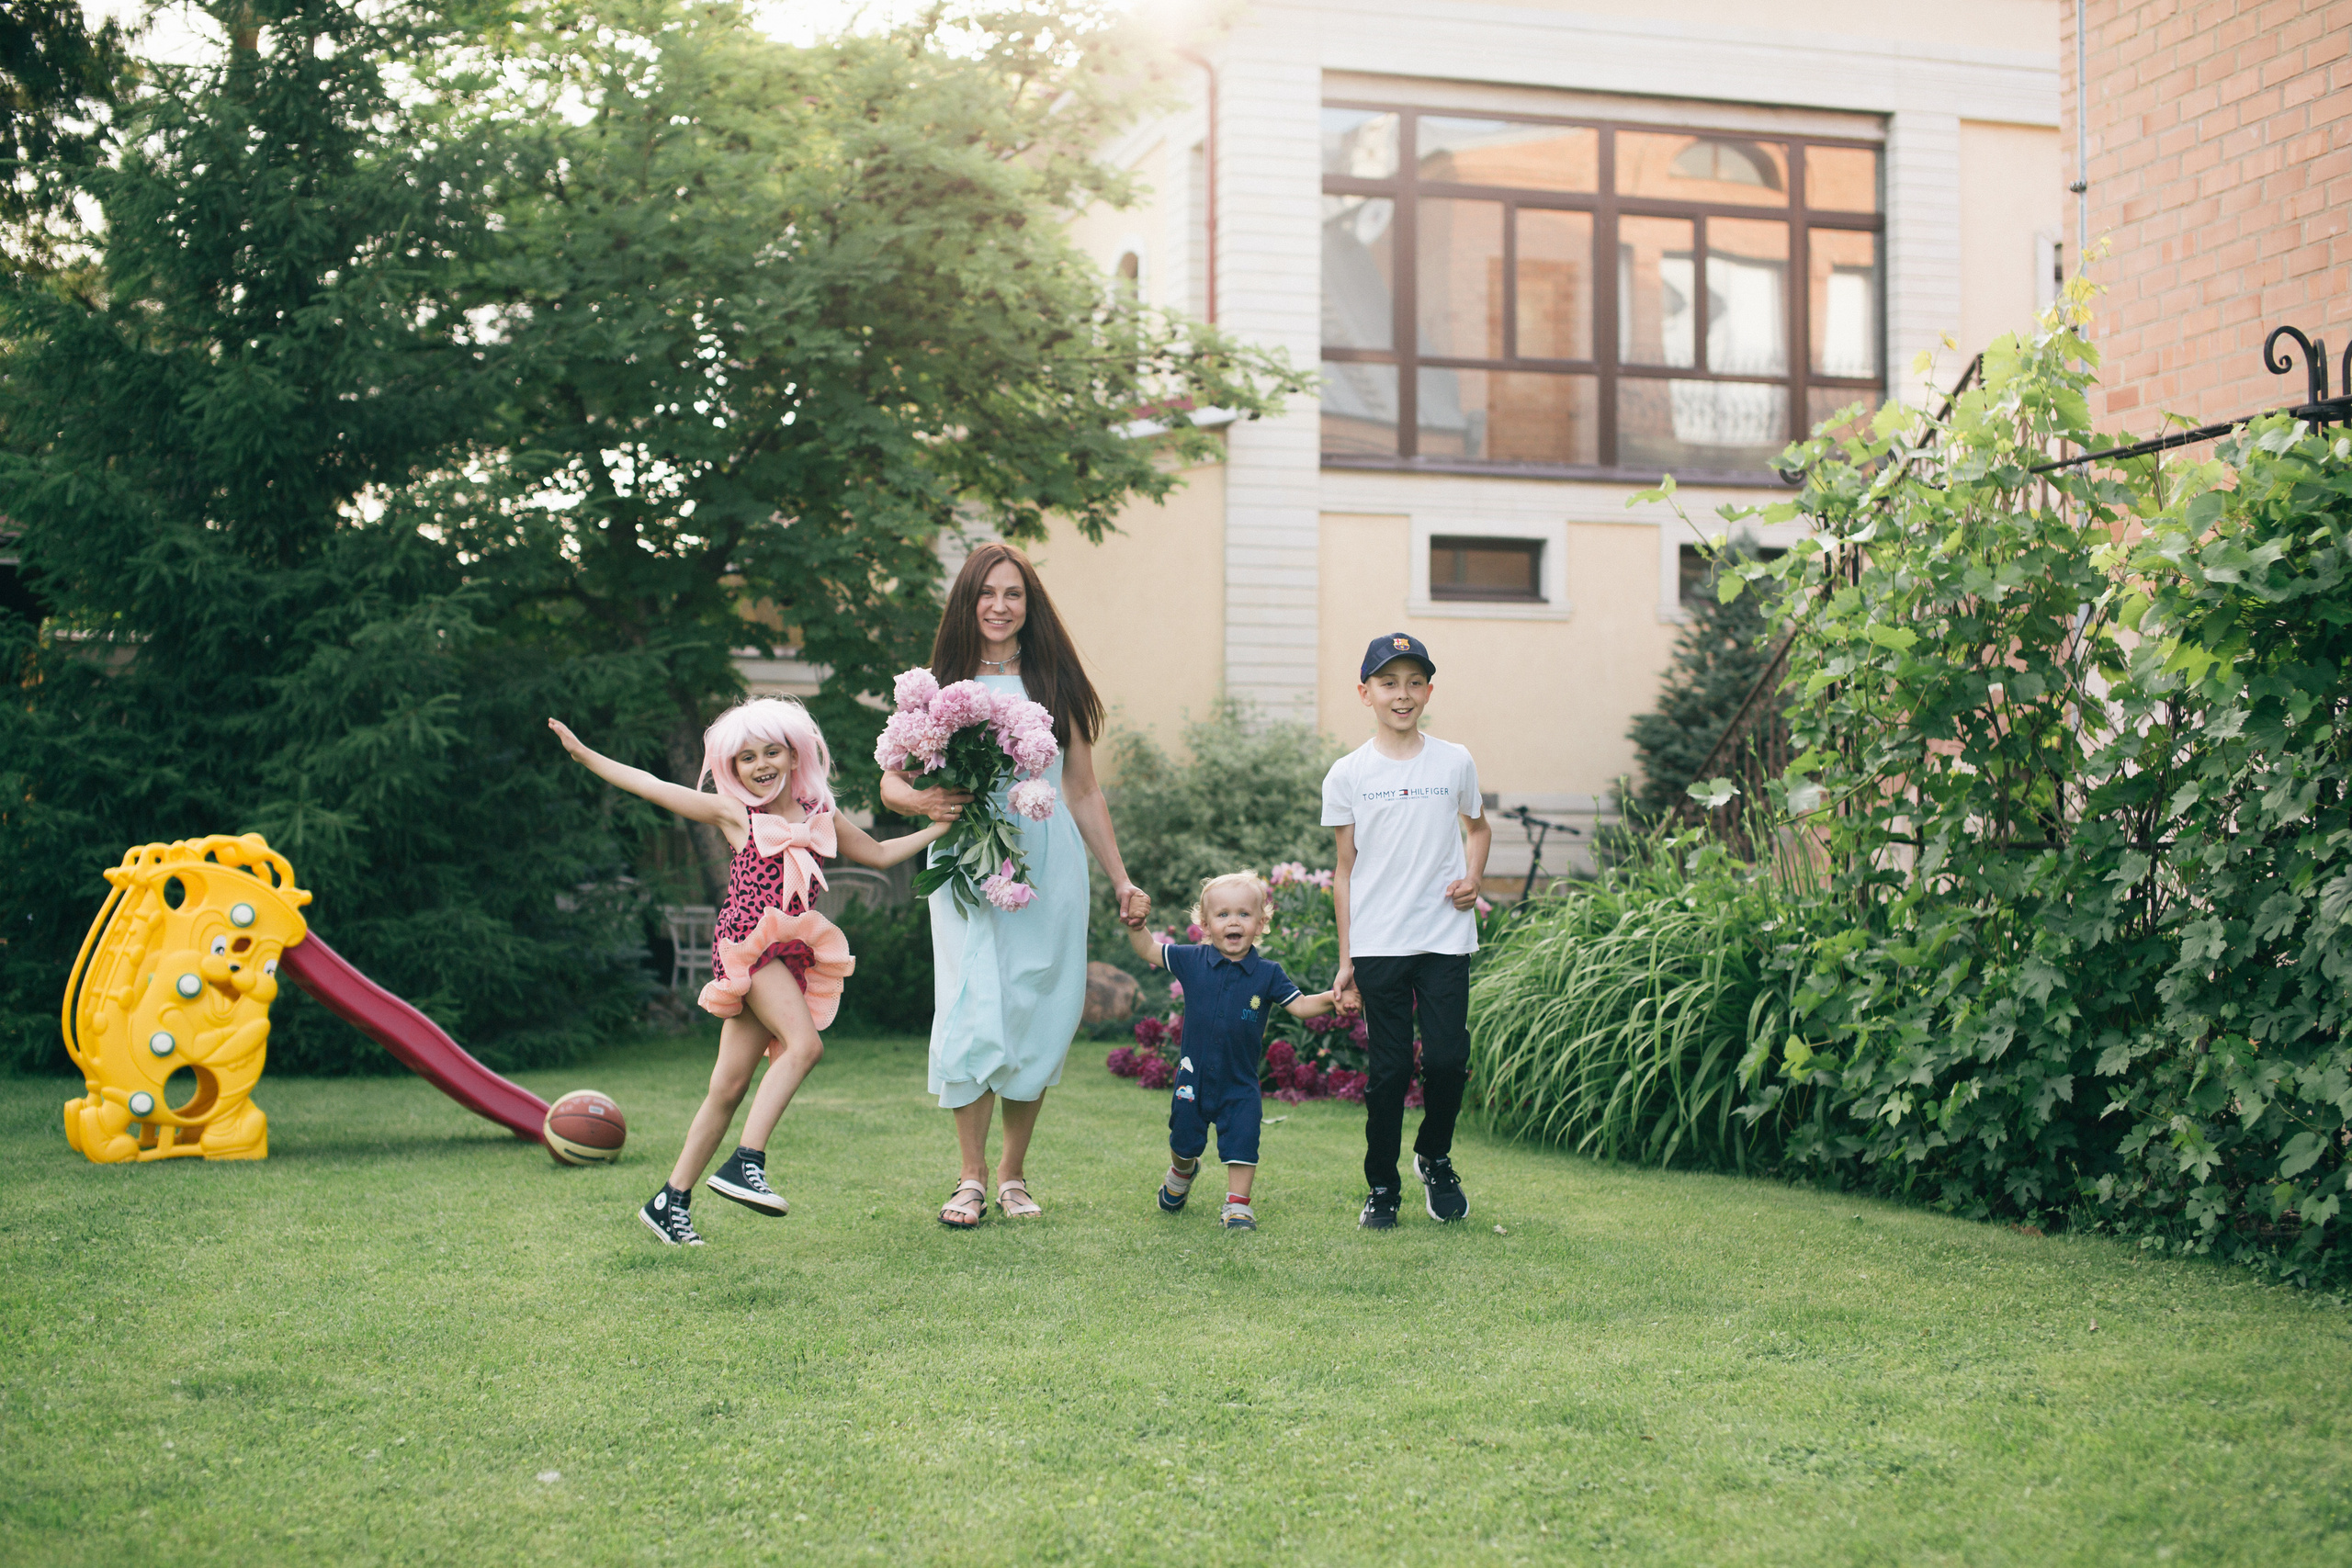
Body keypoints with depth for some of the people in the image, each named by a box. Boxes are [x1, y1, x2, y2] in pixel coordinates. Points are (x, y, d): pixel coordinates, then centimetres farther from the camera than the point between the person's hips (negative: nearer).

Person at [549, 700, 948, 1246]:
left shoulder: (821, 817, 16)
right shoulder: (734, 814, 4)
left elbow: (880, 853, 27)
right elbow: (652, 787, 6)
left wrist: (938, 829, 20)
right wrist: (585, 756, 5)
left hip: (787, 954, 5)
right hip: (746, 944, -5)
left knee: (730, 1085, 3)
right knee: (804, 1043, -25)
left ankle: (671, 1199, 9)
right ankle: (745, 1162, -24)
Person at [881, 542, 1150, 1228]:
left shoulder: (1056, 686, 10)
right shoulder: (940, 688, 6)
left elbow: (1084, 792, 14)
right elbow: (892, 782, 6)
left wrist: (1121, 880, 12)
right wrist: (925, 801, -17)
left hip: (1049, 869, 1)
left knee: (1037, 1017, 1)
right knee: (973, 1016, -9)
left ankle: (1013, 1172, 16)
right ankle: (972, 1178, 3)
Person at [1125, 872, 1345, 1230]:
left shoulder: (1267, 974, -8)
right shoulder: (1191, 961, -8)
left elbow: (1300, 1006, -8)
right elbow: (1148, 951, -1)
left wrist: (1332, 998, -26)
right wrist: (1136, 925, -19)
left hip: (1240, 1083, -1)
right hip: (1194, 1077, 1)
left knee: (1241, 1143, -5)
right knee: (1185, 1140, 20)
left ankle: (1237, 1205, 8)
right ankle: (1181, 1173, 50)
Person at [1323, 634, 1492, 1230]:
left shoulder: (1454, 763, 5)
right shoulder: (1348, 774, 2)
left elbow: (1479, 827, 22)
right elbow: (1345, 868, 6)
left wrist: (1473, 877, 1)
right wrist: (1345, 957, 5)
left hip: (1445, 939, 1)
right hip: (1378, 945, -1)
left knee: (1448, 1058, -5)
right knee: (1388, 1070, 1)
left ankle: (1435, 1158, 22)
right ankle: (1382, 1188, 16)